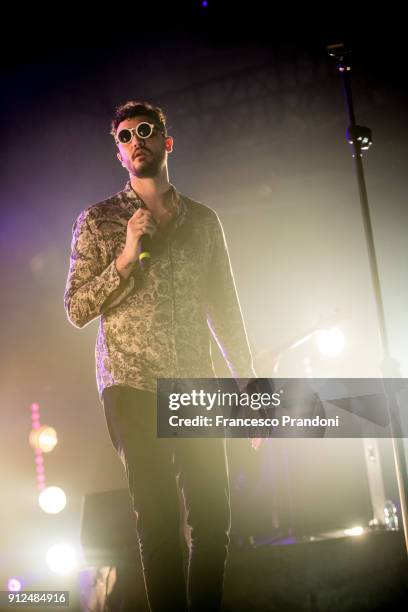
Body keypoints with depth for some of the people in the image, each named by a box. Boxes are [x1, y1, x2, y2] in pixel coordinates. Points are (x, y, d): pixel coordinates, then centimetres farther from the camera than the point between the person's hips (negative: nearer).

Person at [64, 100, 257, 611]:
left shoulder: (203, 220, 12)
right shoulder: (97, 220, 4)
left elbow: (225, 306, 13)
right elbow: (77, 310, -2)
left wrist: (247, 382, 7)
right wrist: (127, 256, -15)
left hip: (197, 386, 3)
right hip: (133, 386, -3)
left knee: (213, 516, 5)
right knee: (159, 521, -1)